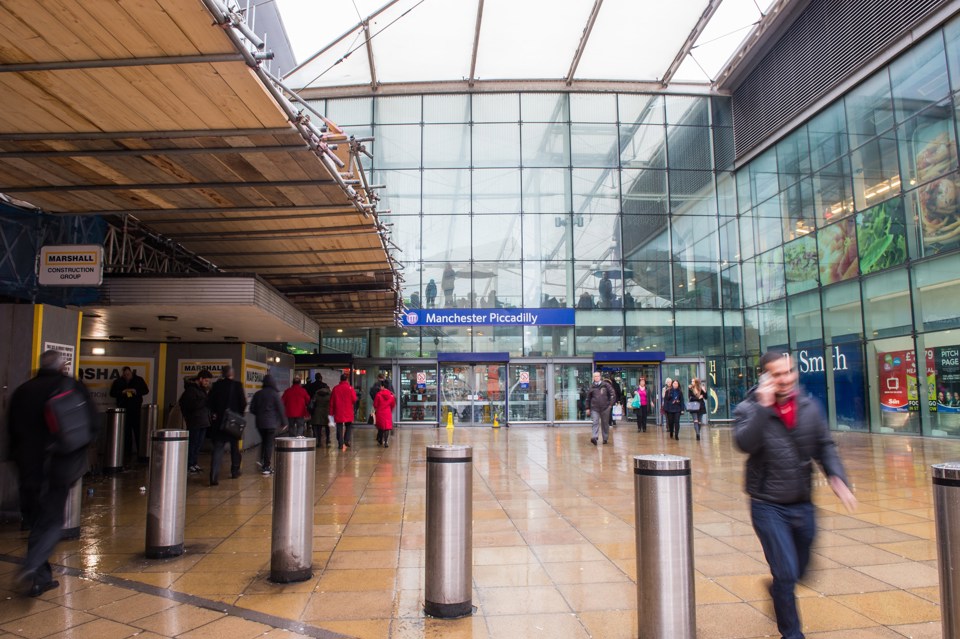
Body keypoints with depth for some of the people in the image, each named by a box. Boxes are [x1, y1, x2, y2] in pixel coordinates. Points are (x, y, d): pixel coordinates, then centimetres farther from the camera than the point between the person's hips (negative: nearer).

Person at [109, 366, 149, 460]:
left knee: (138, 430, -3)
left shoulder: (139, 380, 3)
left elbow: (146, 390, 5)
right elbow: (112, 393, 4)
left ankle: (140, 450, 1)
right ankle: (127, 451, 11)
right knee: (126, 431, 2)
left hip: (136, 409, -1)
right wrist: (122, 392, -13)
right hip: (123, 409, 1)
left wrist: (136, 391, -13)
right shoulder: (118, 382, 5)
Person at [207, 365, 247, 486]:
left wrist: (214, 413, 12)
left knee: (217, 448, -1)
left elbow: (209, 402, -2)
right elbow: (243, 402, -9)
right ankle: (235, 471, 29)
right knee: (234, 446, 17)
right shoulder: (237, 385, -8)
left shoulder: (216, 385, -2)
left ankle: (214, 477, -12)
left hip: (218, 420, 1)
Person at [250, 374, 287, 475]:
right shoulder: (275, 394, -9)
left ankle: (262, 461, 8)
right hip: (271, 423, -4)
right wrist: (284, 422, 0)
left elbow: (252, 409, 6)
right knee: (269, 444, 1)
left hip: (260, 422, 4)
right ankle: (266, 467, 1)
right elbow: (281, 409, -8)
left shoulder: (257, 394, 3)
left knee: (264, 442, 21)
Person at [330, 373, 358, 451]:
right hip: (348, 412, -1)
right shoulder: (350, 388, -6)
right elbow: (354, 399, -5)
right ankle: (346, 440, -2)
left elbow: (331, 401, 6)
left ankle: (341, 444, 3)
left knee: (339, 428, 5)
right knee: (349, 426, 13)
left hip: (338, 412, 2)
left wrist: (331, 412, 13)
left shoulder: (335, 388, 2)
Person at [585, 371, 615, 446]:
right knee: (595, 423, -13)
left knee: (605, 423, 8)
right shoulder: (592, 387, 7)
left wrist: (610, 404, -4)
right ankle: (595, 437, -22)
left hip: (605, 408, 0)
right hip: (595, 408, 0)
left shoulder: (606, 385, 2)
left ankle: (605, 438, 19)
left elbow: (613, 394, 3)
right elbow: (588, 398, 16)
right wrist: (588, 408, 13)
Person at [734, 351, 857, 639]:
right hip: (768, 506, -5)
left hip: (803, 505, 5)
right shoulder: (749, 409, -12)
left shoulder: (810, 406, 2)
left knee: (799, 570, 21)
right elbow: (745, 443, -29)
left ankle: (777, 590, 53)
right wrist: (764, 406, -31)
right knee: (786, 574, -5)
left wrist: (836, 476, -9)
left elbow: (824, 446, 7)